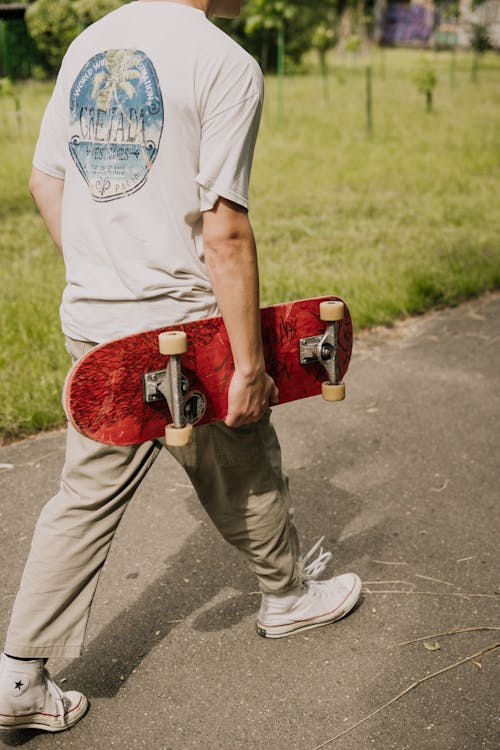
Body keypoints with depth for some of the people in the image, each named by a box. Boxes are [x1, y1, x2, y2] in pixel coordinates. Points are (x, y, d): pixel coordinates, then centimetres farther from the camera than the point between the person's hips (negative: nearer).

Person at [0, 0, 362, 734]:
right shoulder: (225, 63, -14)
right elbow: (224, 232, -19)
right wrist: (250, 363, -13)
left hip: (88, 321, 6)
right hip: (179, 329, -6)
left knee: (88, 494, 14)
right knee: (245, 474, 17)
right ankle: (288, 594, 42)